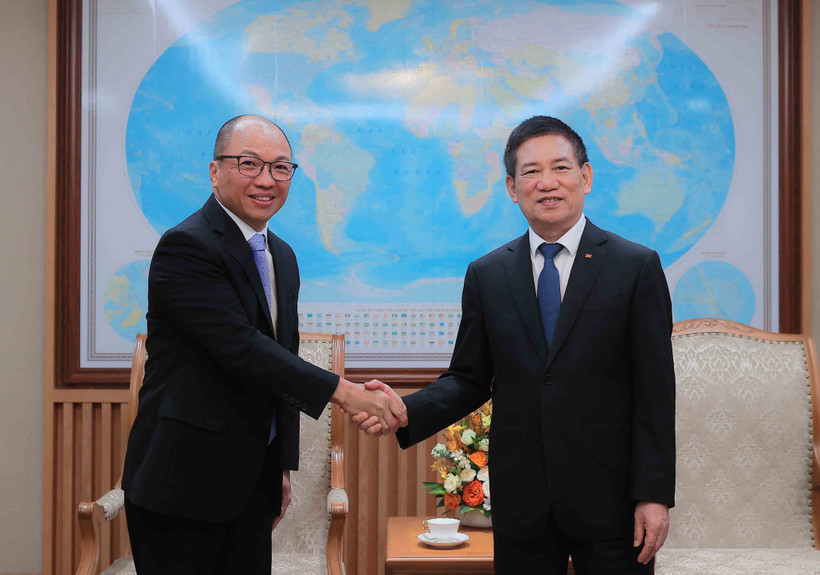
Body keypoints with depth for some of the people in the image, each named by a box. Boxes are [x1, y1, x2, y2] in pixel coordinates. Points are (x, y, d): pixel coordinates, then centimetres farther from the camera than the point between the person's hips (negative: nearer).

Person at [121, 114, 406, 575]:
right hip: (184, 484, -7)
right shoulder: (186, 246, -15)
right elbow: (241, 347, -24)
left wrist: (284, 464, 16)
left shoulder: (282, 257, 13)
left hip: (253, 480, 8)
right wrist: (343, 392, -26)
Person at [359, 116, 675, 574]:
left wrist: (654, 495, -8)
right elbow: (469, 378, 6)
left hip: (609, 497, -2)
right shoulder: (486, 274, 5)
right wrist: (404, 411, -12)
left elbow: (655, 392, -5)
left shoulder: (637, 266, -3)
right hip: (519, 500, 2)